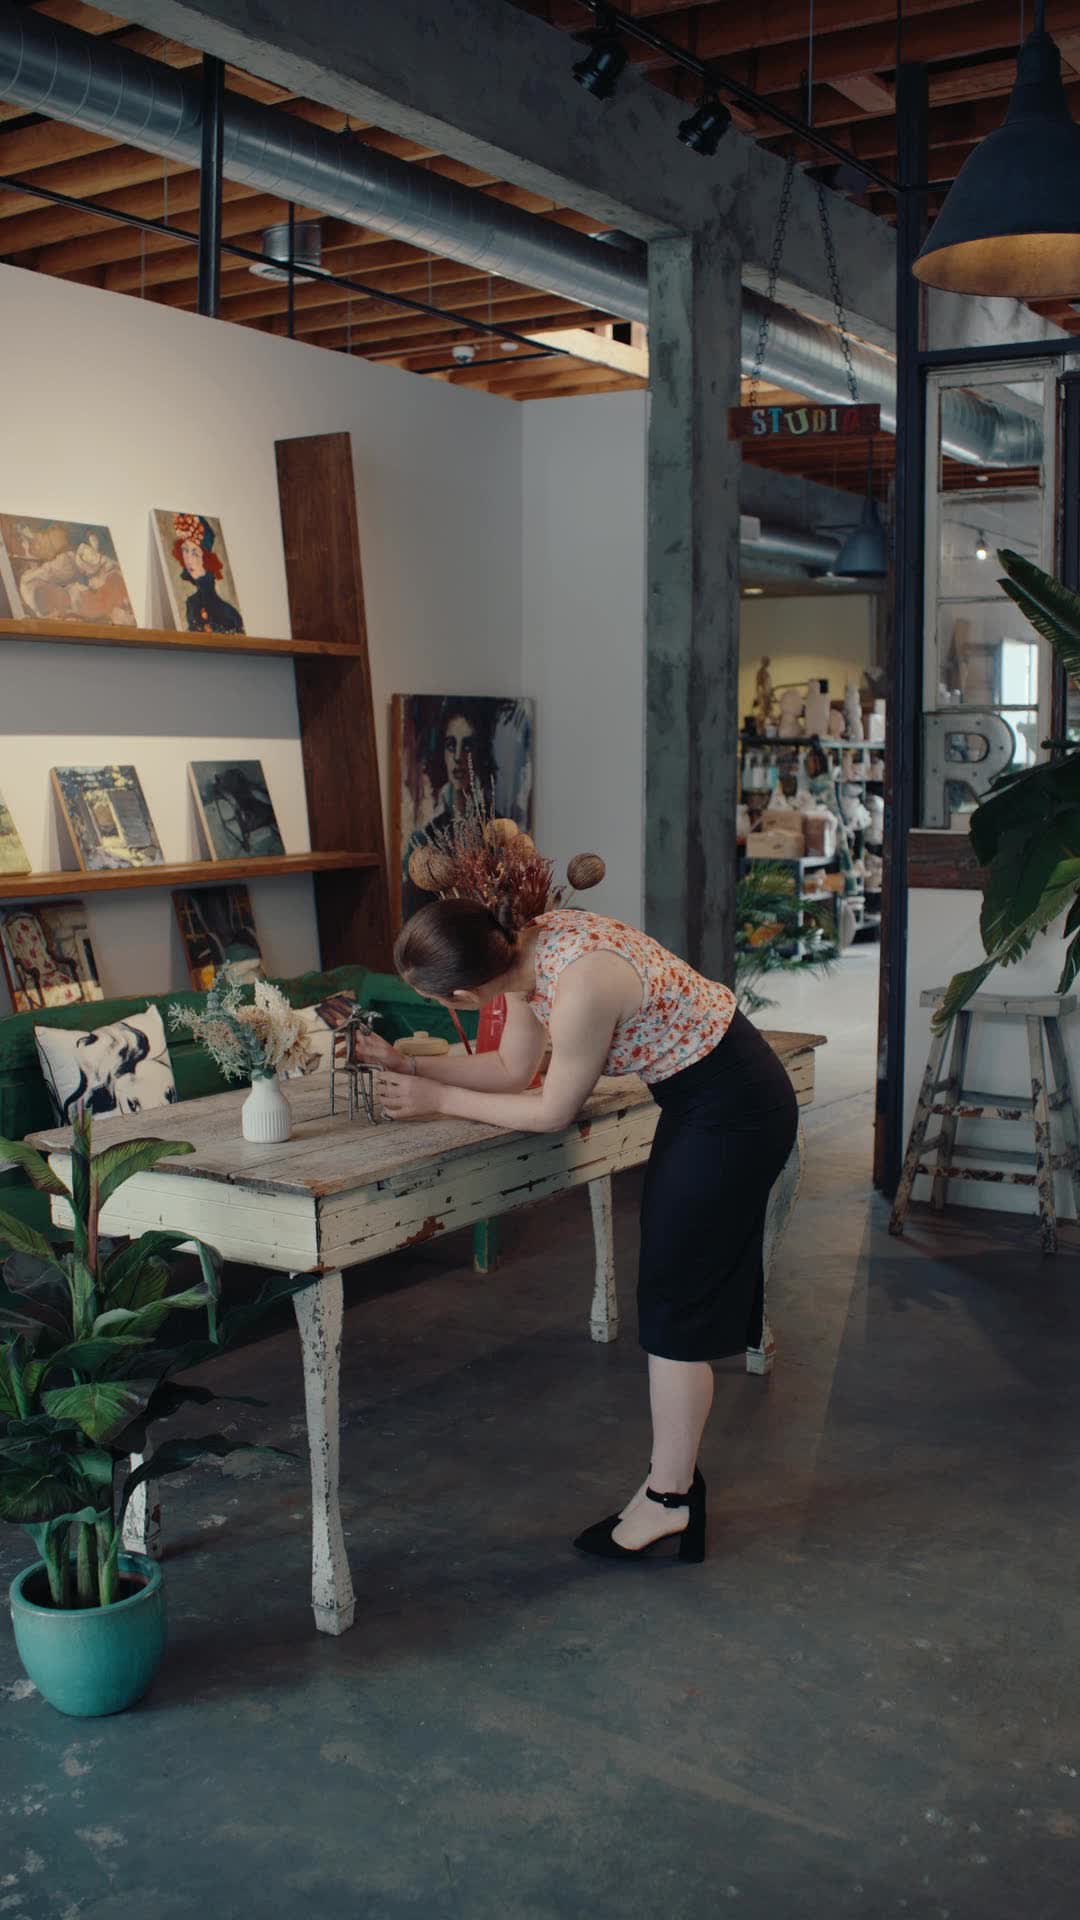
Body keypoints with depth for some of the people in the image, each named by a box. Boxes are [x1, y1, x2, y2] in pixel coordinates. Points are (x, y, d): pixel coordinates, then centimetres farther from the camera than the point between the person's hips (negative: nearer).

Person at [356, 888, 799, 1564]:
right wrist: (407, 1065, 1)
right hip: (705, 1097, 9)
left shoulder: (581, 986, -32)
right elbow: (513, 1069, 8)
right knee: (676, 1293, 15)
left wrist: (437, 1098, -9)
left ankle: (668, 1502, 13)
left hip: (733, 1110, -9)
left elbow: (552, 1111, -17)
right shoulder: (525, 945, -6)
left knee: (677, 1305, 1)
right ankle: (675, 1478, 26)